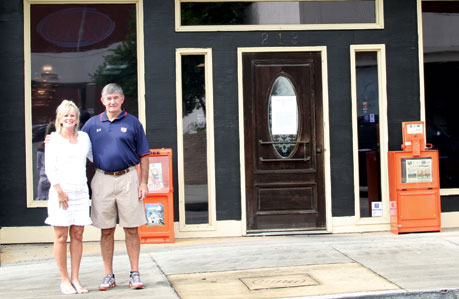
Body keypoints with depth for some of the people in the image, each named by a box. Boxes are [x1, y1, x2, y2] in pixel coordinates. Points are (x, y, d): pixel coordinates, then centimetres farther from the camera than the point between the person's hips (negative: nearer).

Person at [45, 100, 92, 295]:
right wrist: (60, 191, -10)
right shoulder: (54, 140, 3)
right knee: (61, 236, -2)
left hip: (80, 191, 4)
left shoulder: (84, 137, 14)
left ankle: (75, 278, 10)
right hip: (61, 192, -4)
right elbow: (49, 169, -3)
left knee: (77, 235, 3)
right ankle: (64, 279, 6)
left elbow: (95, 157, 29)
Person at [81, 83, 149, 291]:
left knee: (131, 229, 1)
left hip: (127, 178, -1)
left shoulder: (132, 123, 4)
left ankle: (135, 274, 9)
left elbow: (143, 155, 5)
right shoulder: (92, 123, 10)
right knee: (106, 230, 6)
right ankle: (109, 275, 14)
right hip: (102, 180, 2)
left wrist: (144, 182, -2)